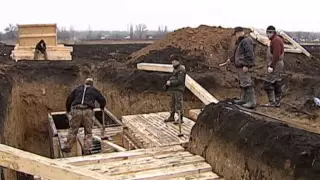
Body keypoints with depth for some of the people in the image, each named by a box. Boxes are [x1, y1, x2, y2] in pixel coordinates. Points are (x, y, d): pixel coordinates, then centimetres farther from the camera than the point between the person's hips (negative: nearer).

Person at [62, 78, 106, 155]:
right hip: (88, 111, -1)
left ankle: (68, 147, 12)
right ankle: (87, 150, 2)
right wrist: (102, 107, 40)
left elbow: (69, 99, 21)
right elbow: (103, 100, 18)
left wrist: (68, 109, 38)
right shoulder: (94, 90, 20)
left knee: (73, 130, 12)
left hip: (76, 111, 1)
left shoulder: (77, 89, 23)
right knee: (88, 132, 8)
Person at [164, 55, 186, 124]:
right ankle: (171, 117, 23)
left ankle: (180, 119, -1)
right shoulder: (175, 69, 15)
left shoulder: (181, 70, -15)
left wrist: (170, 83, -19)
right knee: (173, 104, 14)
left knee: (179, 104, -6)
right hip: (174, 89, 9)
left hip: (179, 90, -9)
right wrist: (169, 81, 2)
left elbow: (179, 81, -22)